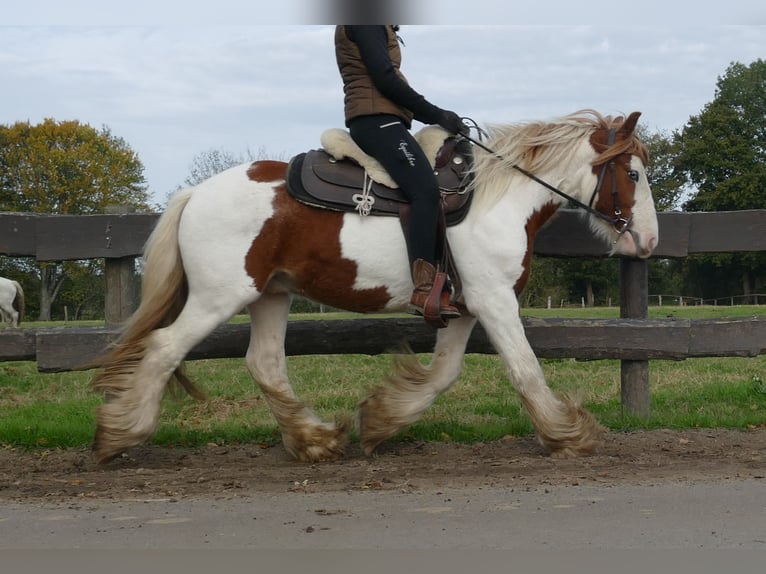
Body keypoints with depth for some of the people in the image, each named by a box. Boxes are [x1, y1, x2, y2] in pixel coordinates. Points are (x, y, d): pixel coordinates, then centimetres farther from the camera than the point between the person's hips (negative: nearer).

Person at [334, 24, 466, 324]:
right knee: (426, 190, -25)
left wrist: (439, 118, 16)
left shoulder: (376, 28, 28)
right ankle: (424, 290, -35)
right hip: (377, 120, -11)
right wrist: (437, 115, -9)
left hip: (379, 124, 11)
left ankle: (441, 285, -2)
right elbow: (384, 79, -14)